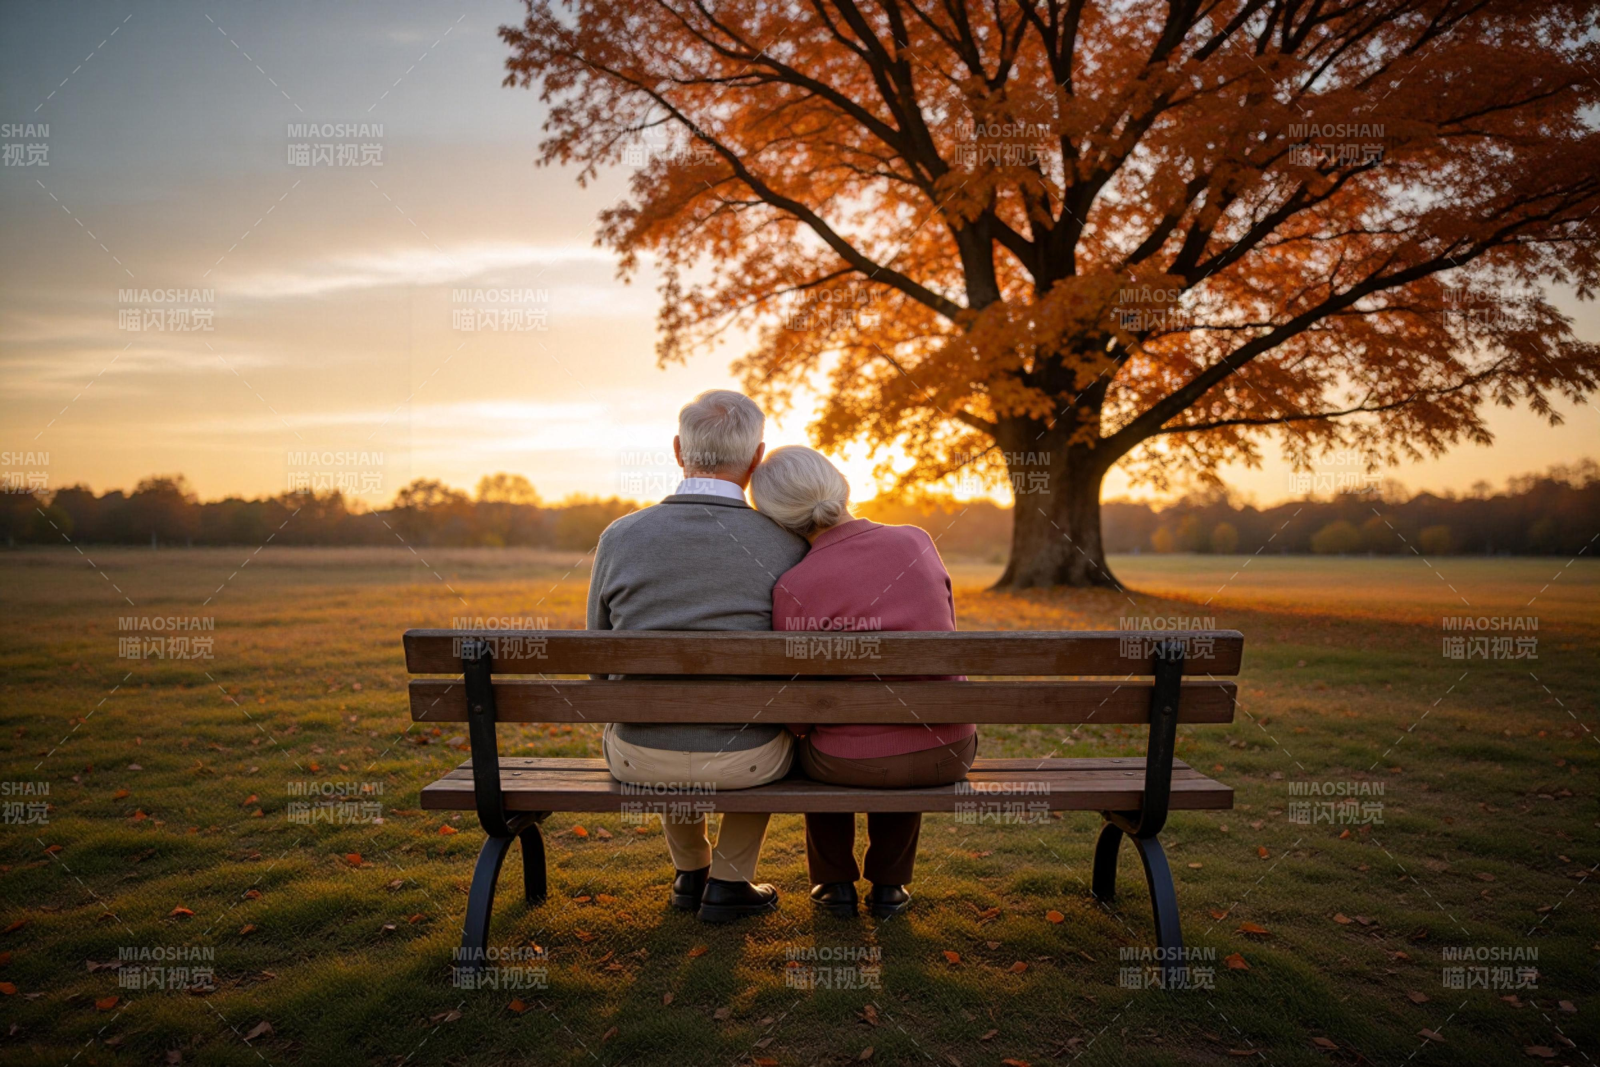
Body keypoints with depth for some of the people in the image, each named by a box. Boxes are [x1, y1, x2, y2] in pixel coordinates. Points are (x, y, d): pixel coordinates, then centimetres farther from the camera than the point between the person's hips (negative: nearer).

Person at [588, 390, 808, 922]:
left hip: (641, 758, 2)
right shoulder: (788, 548, -10)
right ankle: (729, 880, 31)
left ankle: (691, 870, 45)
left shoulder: (620, 537, -8)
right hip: (742, 761, -1)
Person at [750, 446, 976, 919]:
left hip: (852, 765, -2)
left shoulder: (793, 587, -15)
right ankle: (889, 884, 36)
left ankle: (836, 883, 37)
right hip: (948, 754, 3)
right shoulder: (918, 542, -4)